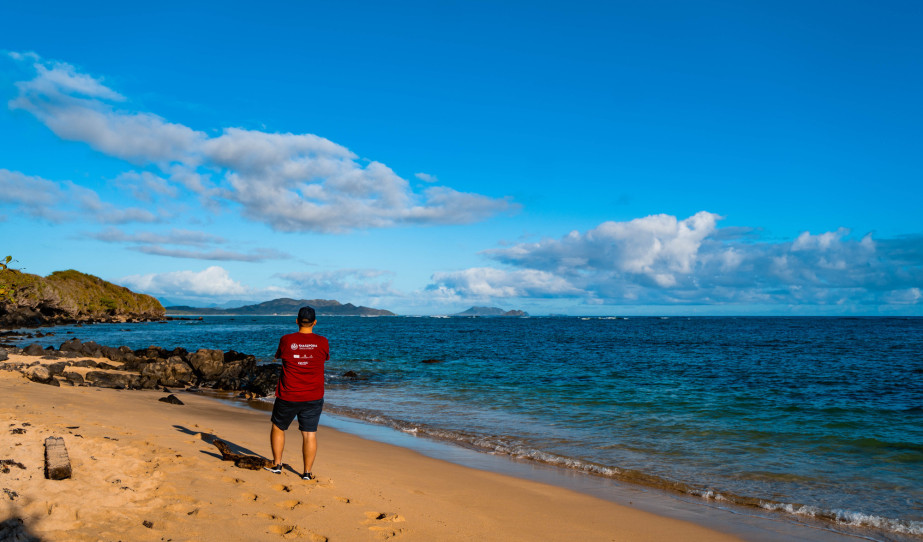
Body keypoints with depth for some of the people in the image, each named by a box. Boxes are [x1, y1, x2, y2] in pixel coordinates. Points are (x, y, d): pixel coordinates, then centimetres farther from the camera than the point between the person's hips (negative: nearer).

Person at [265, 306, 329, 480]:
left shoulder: (286, 340, -8)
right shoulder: (322, 342, -7)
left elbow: (277, 356, 12)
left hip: (288, 396, 0)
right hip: (313, 397, 1)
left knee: (278, 427, 20)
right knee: (309, 434, 6)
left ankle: (277, 465, 25)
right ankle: (307, 472, 10)